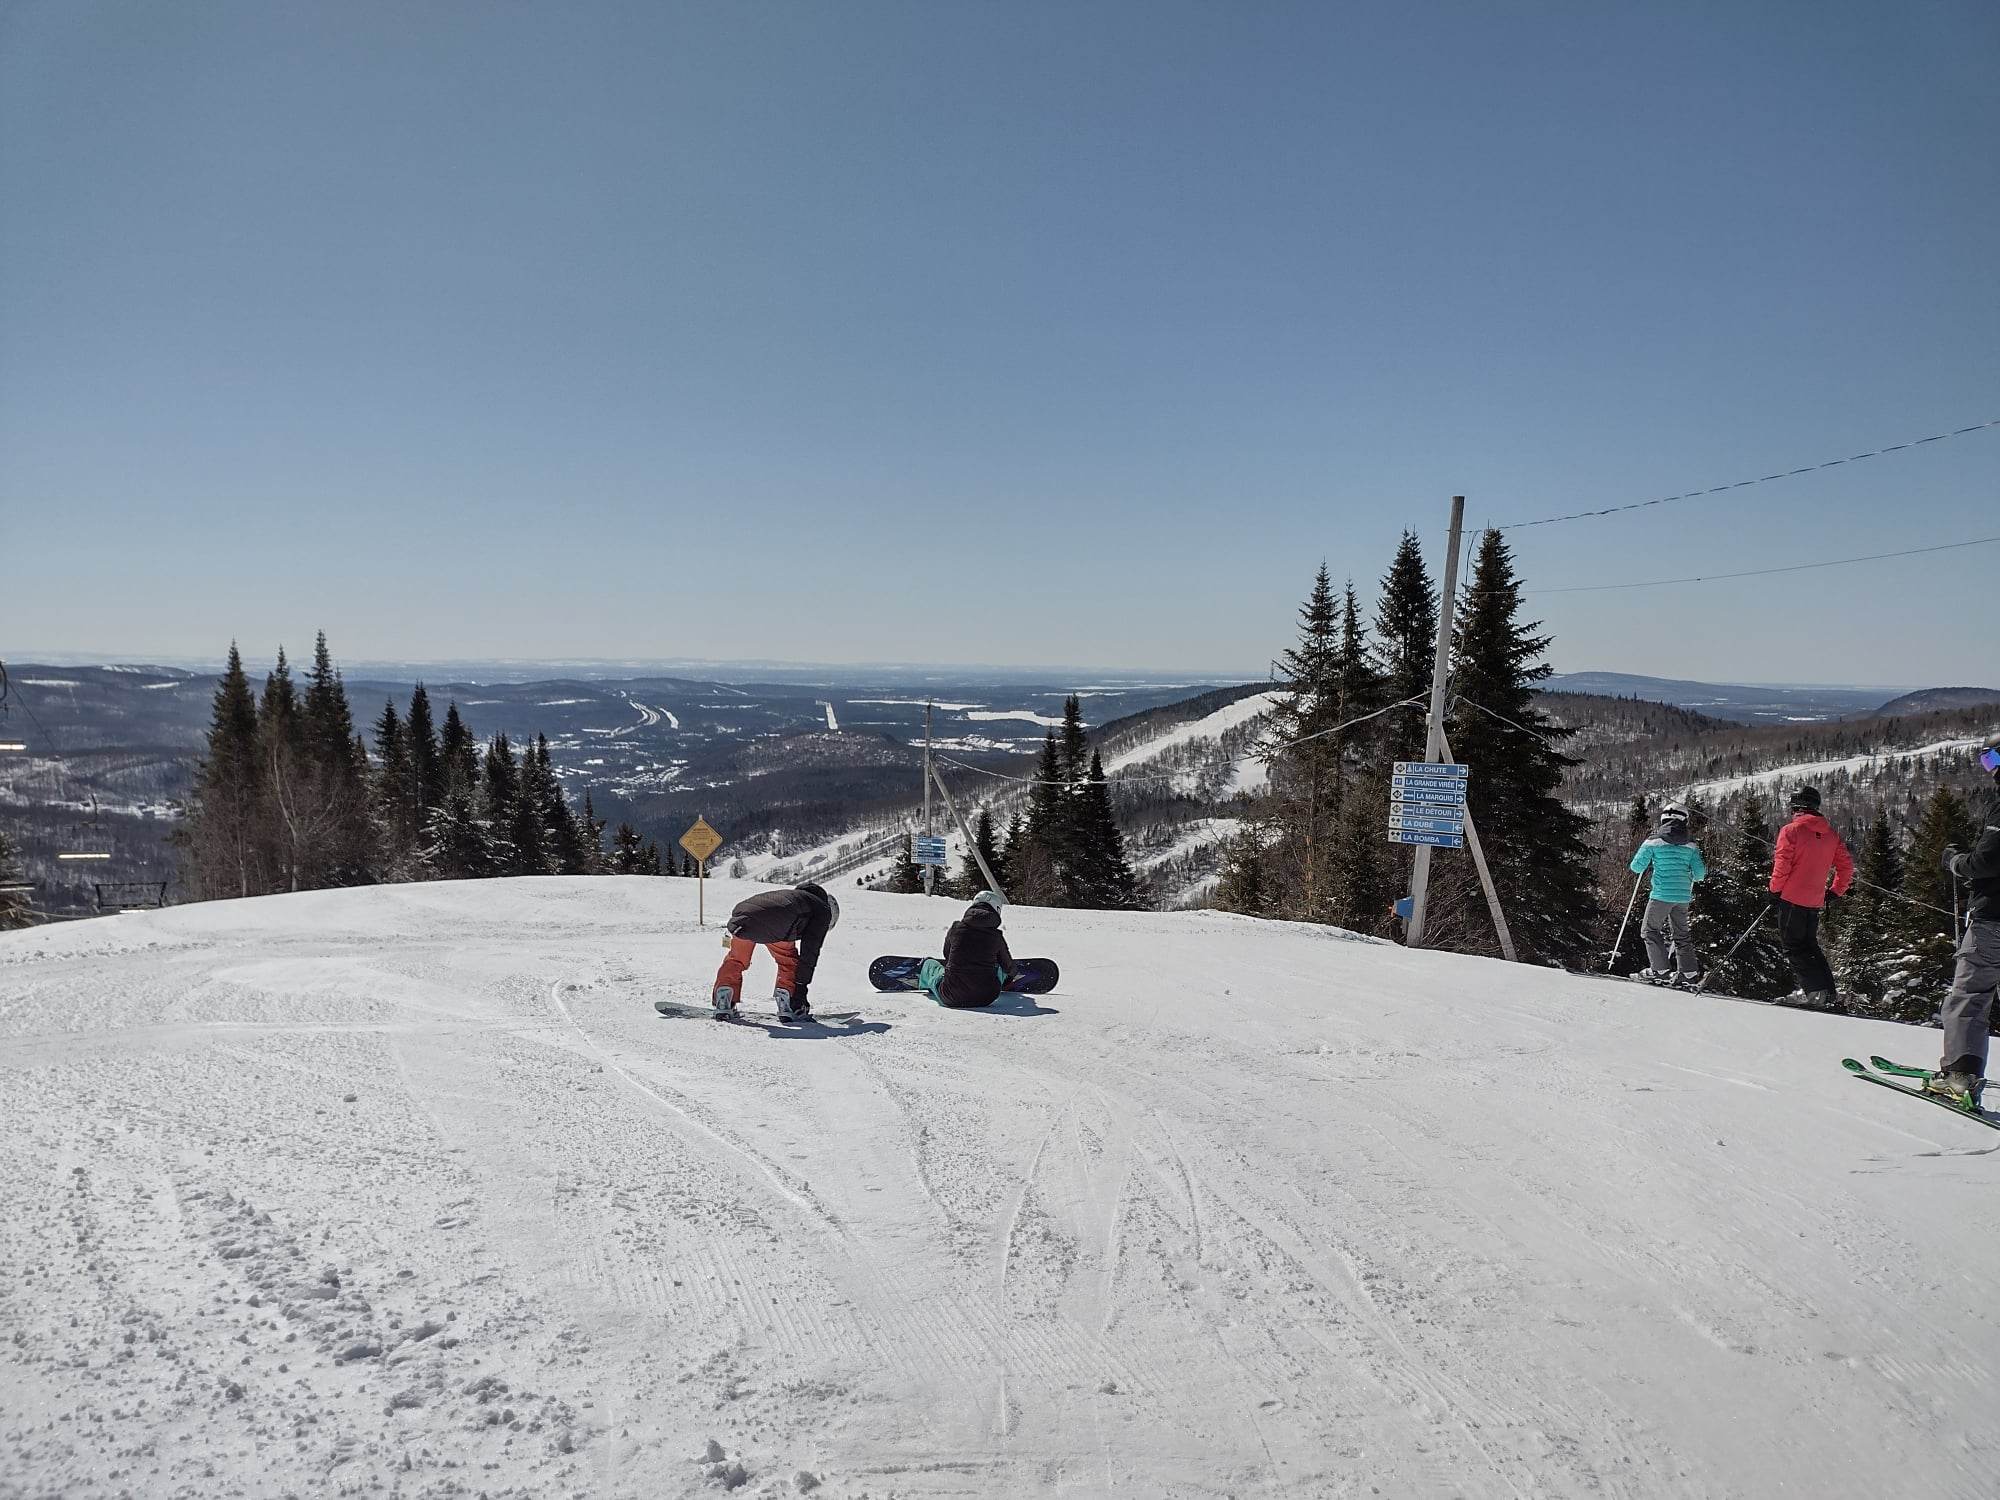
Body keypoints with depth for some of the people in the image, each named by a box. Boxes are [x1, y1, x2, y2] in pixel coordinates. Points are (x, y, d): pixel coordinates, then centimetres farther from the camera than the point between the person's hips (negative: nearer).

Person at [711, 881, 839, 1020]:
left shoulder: (794, 895, 43)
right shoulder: (823, 911, 24)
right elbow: (810, 952, 18)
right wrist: (802, 987, 23)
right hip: (774, 925, -6)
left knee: (736, 959, 27)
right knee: (789, 961, 18)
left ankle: (722, 1003, 27)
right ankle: (787, 1008, 14)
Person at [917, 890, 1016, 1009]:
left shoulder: (956, 928, -1)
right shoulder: (996, 936, -2)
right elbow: (1008, 967, 16)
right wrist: (1011, 973, 42)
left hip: (951, 999, 0)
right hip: (986, 999, 1)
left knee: (930, 963, 31)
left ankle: (925, 983, 61)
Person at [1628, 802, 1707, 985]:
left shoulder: (1653, 842, -7)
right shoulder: (1690, 845, 3)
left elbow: (1636, 867, -4)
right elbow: (1699, 874, 1)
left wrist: (1646, 866, 18)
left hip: (1661, 895, -4)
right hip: (1683, 896, 4)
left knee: (1650, 930, 8)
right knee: (1681, 934, 17)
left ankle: (1661, 970, 2)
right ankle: (1690, 973, 17)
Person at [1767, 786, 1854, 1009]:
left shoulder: (1790, 830, -9)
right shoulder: (1830, 834, 9)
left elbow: (1782, 865, -14)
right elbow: (1846, 865, 13)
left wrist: (1775, 891, -5)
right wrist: (1836, 891, 22)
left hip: (1791, 898, -6)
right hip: (1815, 901, 6)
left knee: (1794, 946, 0)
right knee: (1810, 944, 18)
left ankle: (1816, 991, -11)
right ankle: (1828, 992, 15)